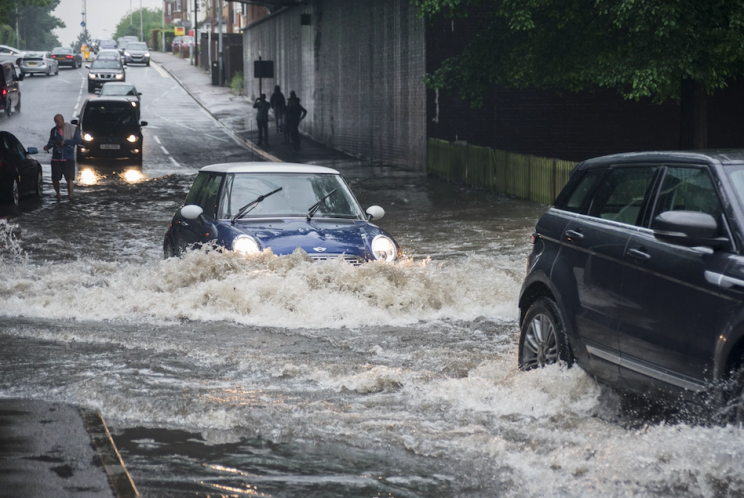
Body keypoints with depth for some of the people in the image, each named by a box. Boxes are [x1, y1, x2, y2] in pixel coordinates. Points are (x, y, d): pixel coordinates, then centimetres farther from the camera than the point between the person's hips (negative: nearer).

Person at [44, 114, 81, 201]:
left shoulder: (72, 129, -2)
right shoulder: (53, 130, 8)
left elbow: (77, 141, -6)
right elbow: (51, 141, 12)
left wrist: (65, 142, -16)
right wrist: (47, 146, -11)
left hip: (68, 158, -3)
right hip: (56, 158, 3)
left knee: (69, 178, -13)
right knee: (55, 178, 2)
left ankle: (70, 196, -14)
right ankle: (58, 194, 24)